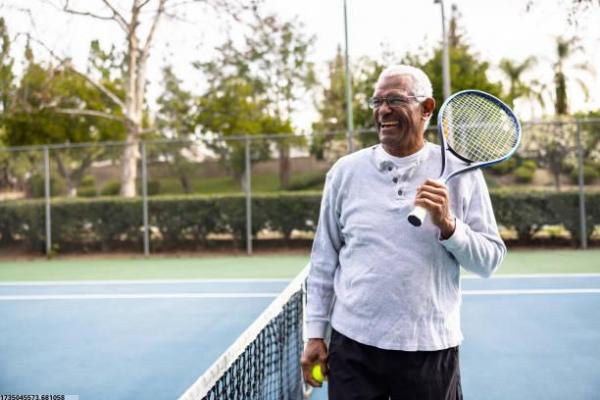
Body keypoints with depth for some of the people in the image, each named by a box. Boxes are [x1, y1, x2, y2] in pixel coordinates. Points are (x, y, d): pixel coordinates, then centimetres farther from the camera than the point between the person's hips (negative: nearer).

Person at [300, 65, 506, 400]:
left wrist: (448, 225, -18)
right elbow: (325, 259, 5)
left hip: (431, 348, 0)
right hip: (352, 345, 1)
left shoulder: (460, 172, -2)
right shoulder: (345, 171, 1)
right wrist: (315, 333, 5)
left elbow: (490, 259, -1)